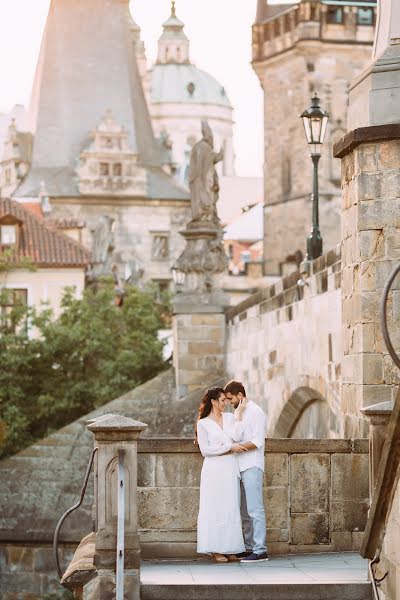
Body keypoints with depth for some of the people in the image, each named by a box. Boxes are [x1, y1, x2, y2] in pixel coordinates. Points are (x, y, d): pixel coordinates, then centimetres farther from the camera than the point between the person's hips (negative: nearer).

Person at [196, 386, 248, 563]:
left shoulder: (229, 418, 13)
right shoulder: (203, 424, 1)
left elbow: (236, 435, -5)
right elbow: (205, 449, -6)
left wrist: (239, 413, -6)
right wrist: (229, 447, -9)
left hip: (230, 469, 4)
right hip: (214, 470, -4)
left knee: (231, 508, 3)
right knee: (215, 509, -5)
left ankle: (229, 549, 7)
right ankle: (216, 550, -2)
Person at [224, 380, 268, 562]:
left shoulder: (255, 412, -8)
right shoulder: (239, 413, 19)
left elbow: (257, 442, -15)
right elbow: (237, 437, 13)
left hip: (252, 467, -9)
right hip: (241, 467, 9)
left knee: (255, 510, -10)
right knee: (245, 512, 9)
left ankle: (260, 550, -11)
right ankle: (249, 548, 13)